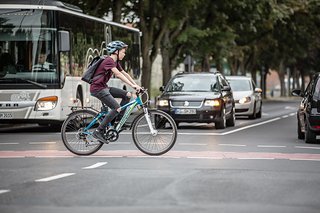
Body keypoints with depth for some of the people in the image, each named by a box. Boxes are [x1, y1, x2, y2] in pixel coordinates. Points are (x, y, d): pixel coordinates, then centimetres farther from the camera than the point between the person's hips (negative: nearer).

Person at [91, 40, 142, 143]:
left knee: (127, 95, 3)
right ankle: (98, 132, -17)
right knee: (117, 108, -20)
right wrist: (132, 85, -34)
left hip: (104, 87, 10)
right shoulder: (109, 61, -17)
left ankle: (118, 120, 10)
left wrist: (136, 85, 3)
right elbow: (118, 74, -28)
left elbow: (125, 74, 13)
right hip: (97, 89, -10)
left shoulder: (115, 62, 14)